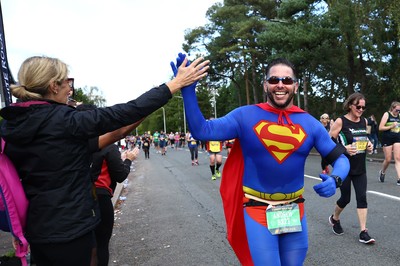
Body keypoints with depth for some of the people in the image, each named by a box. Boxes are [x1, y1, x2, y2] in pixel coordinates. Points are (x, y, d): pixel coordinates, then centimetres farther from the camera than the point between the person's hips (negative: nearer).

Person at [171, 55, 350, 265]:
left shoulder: (309, 123, -1)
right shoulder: (246, 116, -9)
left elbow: (340, 158, 5)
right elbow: (201, 130, -16)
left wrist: (334, 180, -17)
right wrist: (188, 89, -26)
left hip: (295, 211, 4)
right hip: (257, 211, -3)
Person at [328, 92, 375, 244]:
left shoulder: (364, 121, 6)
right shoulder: (340, 121, -12)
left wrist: (369, 145, 1)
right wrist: (344, 149, -25)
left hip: (360, 169, 5)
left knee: (362, 197, 0)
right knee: (345, 198, 6)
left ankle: (363, 232, 7)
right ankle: (334, 219, 35)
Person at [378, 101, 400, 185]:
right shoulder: (387, 114, -6)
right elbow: (380, 128, -11)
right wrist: (391, 126, -19)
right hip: (387, 139, -4)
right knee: (388, 159, 2)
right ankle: (382, 172, 31)